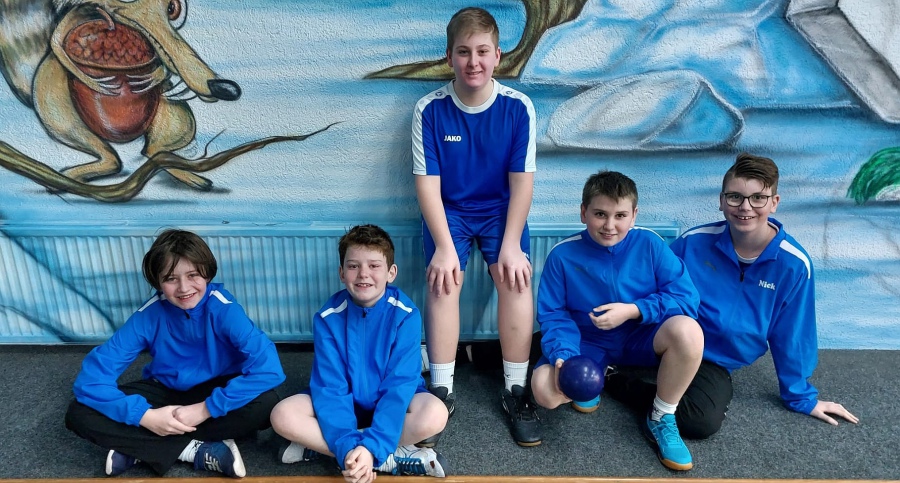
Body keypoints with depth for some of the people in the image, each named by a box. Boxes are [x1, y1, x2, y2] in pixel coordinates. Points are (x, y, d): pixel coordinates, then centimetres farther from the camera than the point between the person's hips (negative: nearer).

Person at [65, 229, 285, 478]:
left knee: (265, 403, -35)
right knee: (79, 413, -18)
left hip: (215, 391, -2)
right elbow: (91, 376, -20)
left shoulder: (224, 308, -25)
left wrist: (207, 409, -34)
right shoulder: (147, 315, -18)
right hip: (166, 390, 3)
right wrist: (145, 416, -30)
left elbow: (268, 367, -35)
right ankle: (197, 450, -21)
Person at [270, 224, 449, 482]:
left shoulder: (405, 315, -20)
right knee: (283, 415, -23)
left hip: (393, 401, -1)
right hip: (345, 401, 2)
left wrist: (372, 446, -35)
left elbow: (400, 384, -23)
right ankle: (393, 457, -23)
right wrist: (348, 447, -33)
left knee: (434, 415, -32)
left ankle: (317, 445, -21)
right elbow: (331, 386, -19)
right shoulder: (328, 317, -15)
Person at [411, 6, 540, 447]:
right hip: (448, 210, 0)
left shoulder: (518, 107, -12)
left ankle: (515, 390, -6)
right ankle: (441, 390, -8)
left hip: (501, 208, 1)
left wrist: (511, 244, -18)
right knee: (443, 281, -23)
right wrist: (444, 246, -20)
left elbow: (522, 180, -11)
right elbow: (427, 183, -13)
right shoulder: (430, 109, -13)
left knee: (516, 277, -22)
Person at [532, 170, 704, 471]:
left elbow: (686, 297, -14)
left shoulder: (649, 244, -12)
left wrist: (634, 310, -25)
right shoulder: (562, 255, -12)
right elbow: (553, 315, -9)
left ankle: (661, 420, -8)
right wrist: (563, 355, -26)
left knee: (687, 330, -33)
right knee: (545, 390, -27)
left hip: (640, 338, 0)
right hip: (588, 344, 0)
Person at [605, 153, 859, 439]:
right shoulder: (693, 242, -12)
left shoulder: (794, 265, -11)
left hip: (714, 362, -1)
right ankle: (613, 372, -3)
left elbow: (791, 337, 1)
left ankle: (621, 380, -9)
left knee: (704, 421, -28)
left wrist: (801, 397, 10)